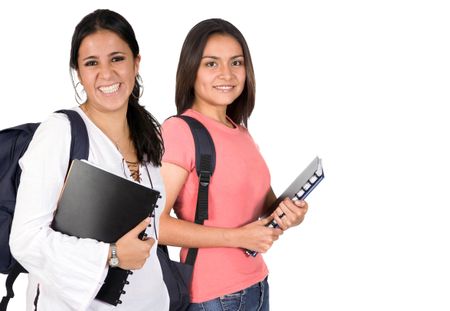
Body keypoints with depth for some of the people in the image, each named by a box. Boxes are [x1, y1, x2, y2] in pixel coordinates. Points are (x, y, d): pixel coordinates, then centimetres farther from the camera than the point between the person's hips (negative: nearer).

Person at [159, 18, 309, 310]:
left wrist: (290, 212, -5)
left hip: (257, 285, 7)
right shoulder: (179, 130, -14)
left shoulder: (242, 133, 7)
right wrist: (238, 237, -20)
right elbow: (153, 222, -20)